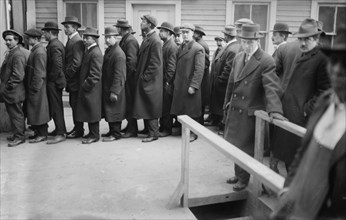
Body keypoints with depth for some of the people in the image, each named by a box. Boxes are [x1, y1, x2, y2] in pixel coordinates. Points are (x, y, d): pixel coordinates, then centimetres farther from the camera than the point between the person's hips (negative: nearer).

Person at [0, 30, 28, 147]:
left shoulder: (18, 55, -17)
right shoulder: (10, 53, 15)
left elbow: (18, 75, -22)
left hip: (14, 92, -10)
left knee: (16, 114, -1)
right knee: (12, 113, 17)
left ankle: (19, 137, 9)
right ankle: (16, 134, 28)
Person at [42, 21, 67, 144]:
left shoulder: (54, 46, -19)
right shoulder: (57, 44, 12)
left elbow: (57, 65, -27)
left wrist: (51, 79, -16)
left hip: (54, 82, -10)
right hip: (55, 81, 10)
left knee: (56, 108, -5)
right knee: (56, 107, 17)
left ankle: (60, 134, 0)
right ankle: (59, 129, 28)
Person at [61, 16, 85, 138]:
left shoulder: (77, 42, -16)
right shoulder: (70, 40, 14)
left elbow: (76, 62, -22)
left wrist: (66, 75, -15)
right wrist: (66, 74, 11)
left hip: (75, 80, -9)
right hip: (71, 80, 10)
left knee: (76, 105, -2)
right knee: (73, 104, 15)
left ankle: (79, 130, 8)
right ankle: (77, 127, 25)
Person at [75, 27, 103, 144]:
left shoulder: (96, 53, -18)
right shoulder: (89, 50, 13)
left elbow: (95, 74, -22)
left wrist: (85, 86, -18)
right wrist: (82, 85, 14)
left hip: (92, 89, -10)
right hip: (86, 88, 10)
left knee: (92, 111, -1)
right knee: (88, 111, 15)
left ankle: (94, 135, 9)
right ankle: (92, 133, 25)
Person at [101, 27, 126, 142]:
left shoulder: (118, 54, -19)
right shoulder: (108, 50, 12)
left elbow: (119, 75, -22)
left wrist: (114, 91, -23)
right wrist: (108, 90, 16)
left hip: (114, 89, -9)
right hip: (106, 88, 9)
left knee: (114, 111, 0)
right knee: (108, 111, 16)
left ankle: (115, 134, 11)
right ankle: (112, 131, 29)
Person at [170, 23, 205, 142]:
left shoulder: (198, 49, -11)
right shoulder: (180, 47, 13)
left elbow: (199, 70, -16)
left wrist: (193, 86, -20)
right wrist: (175, 81, 9)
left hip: (190, 86, -7)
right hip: (179, 85, 7)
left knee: (192, 110, 3)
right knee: (181, 109, 11)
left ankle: (193, 133, 16)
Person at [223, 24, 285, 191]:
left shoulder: (266, 61, -16)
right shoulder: (238, 58, 7)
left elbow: (272, 87, -23)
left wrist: (274, 110, -35)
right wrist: (228, 102, 19)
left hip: (250, 113, -7)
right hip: (235, 109, 7)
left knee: (245, 147, 5)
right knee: (234, 145, 18)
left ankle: (243, 180, 24)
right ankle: (238, 174, 36)